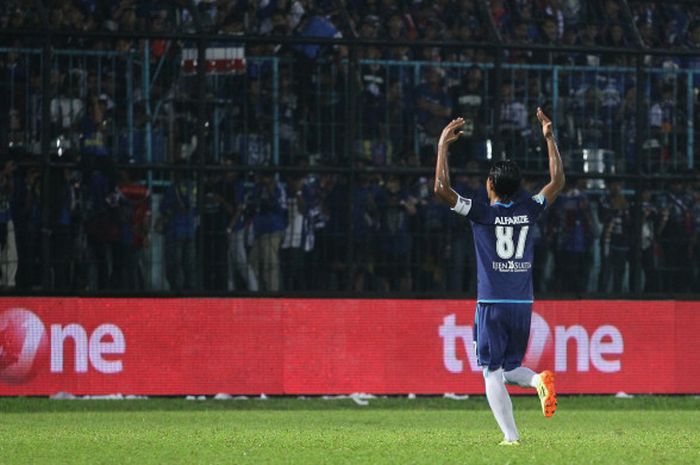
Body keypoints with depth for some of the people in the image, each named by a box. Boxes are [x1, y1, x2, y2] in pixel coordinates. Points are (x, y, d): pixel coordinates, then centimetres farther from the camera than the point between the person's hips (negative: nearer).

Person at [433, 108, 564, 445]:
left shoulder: (482, 213, -7)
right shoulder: (528, 211, 3)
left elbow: (442, 189, -12)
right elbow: (558, 181, 16)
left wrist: (443, 145, -5)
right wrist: (549, 138, 20)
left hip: (491, 305, -4)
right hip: (523, 304, 4)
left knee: (493, 372, 0)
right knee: (509, 369, 17)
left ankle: (511, 436, -11)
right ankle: (538, 380, -16)